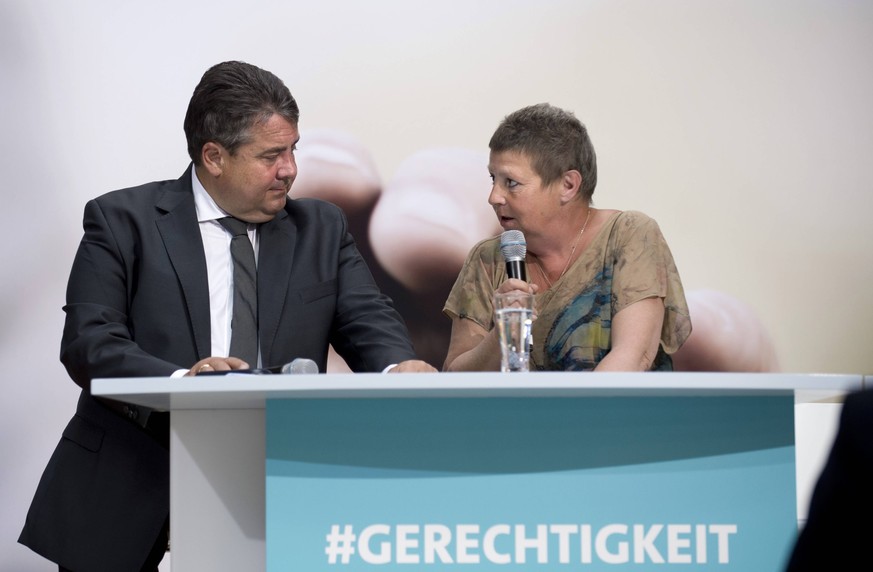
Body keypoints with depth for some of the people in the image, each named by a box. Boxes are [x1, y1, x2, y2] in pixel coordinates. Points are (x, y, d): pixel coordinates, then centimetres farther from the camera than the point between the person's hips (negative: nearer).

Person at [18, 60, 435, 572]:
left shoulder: (321, 229, 14)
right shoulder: (123, 222, 1)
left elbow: (368, 319, 3)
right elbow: (89, 344, -9)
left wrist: (398, 366, -21)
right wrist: (179, 379, -28)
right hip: (127, 494, -2)